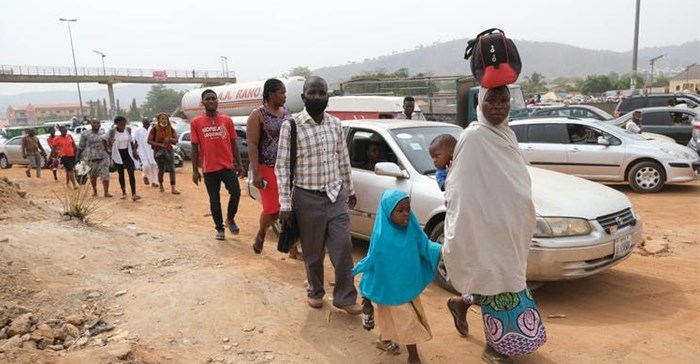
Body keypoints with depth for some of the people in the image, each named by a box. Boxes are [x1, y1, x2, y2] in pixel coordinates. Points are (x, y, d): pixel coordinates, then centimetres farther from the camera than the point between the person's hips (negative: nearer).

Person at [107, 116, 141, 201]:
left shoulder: (128, 129, -2)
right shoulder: (112, 131, -11)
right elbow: (109, 144, -3)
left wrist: (134, 151, 13)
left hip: (128, 153, 2)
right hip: (118, 154, -2)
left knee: (131, 173, -10)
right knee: (121, 174, 8)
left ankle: (133, 194, -15)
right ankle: (124, 193, 23)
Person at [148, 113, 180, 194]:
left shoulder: (171, 129, 2)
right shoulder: (154, 129, -7)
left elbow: (176, 140, 1)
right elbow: (149, 141, -10)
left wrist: (170, 139, -20)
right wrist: (160, 144, -20)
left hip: (169, 150, 2)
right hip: (158, 151, -2)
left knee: (172, 169, -7)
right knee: (161, 169, 8)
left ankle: (173, 188, -6)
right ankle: (160, 185, 34)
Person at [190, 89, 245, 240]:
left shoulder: (227, 120, 4)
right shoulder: (196, 122, -1)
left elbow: (233, 144, 8)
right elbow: (195, 148, 1)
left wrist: (239, 164, 6)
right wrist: (195, 171, -2)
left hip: (228, 166, 1)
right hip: (209, 169, -1)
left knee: (236, 192, -11)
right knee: (214, 200, 7)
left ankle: (230, 219, 16)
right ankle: (219, 229, 21)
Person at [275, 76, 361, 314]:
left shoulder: (335, 124, 4)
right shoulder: (291, 125, -11)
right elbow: (281, 166, -10)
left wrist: (350, 190, 17)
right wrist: (285, 203, -13)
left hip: (336, 196, 4)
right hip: (308, 198, -3)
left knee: (343, 247, 3)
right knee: (313, 252, 10)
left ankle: (345, 297, 18)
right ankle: (315, 292, 33)